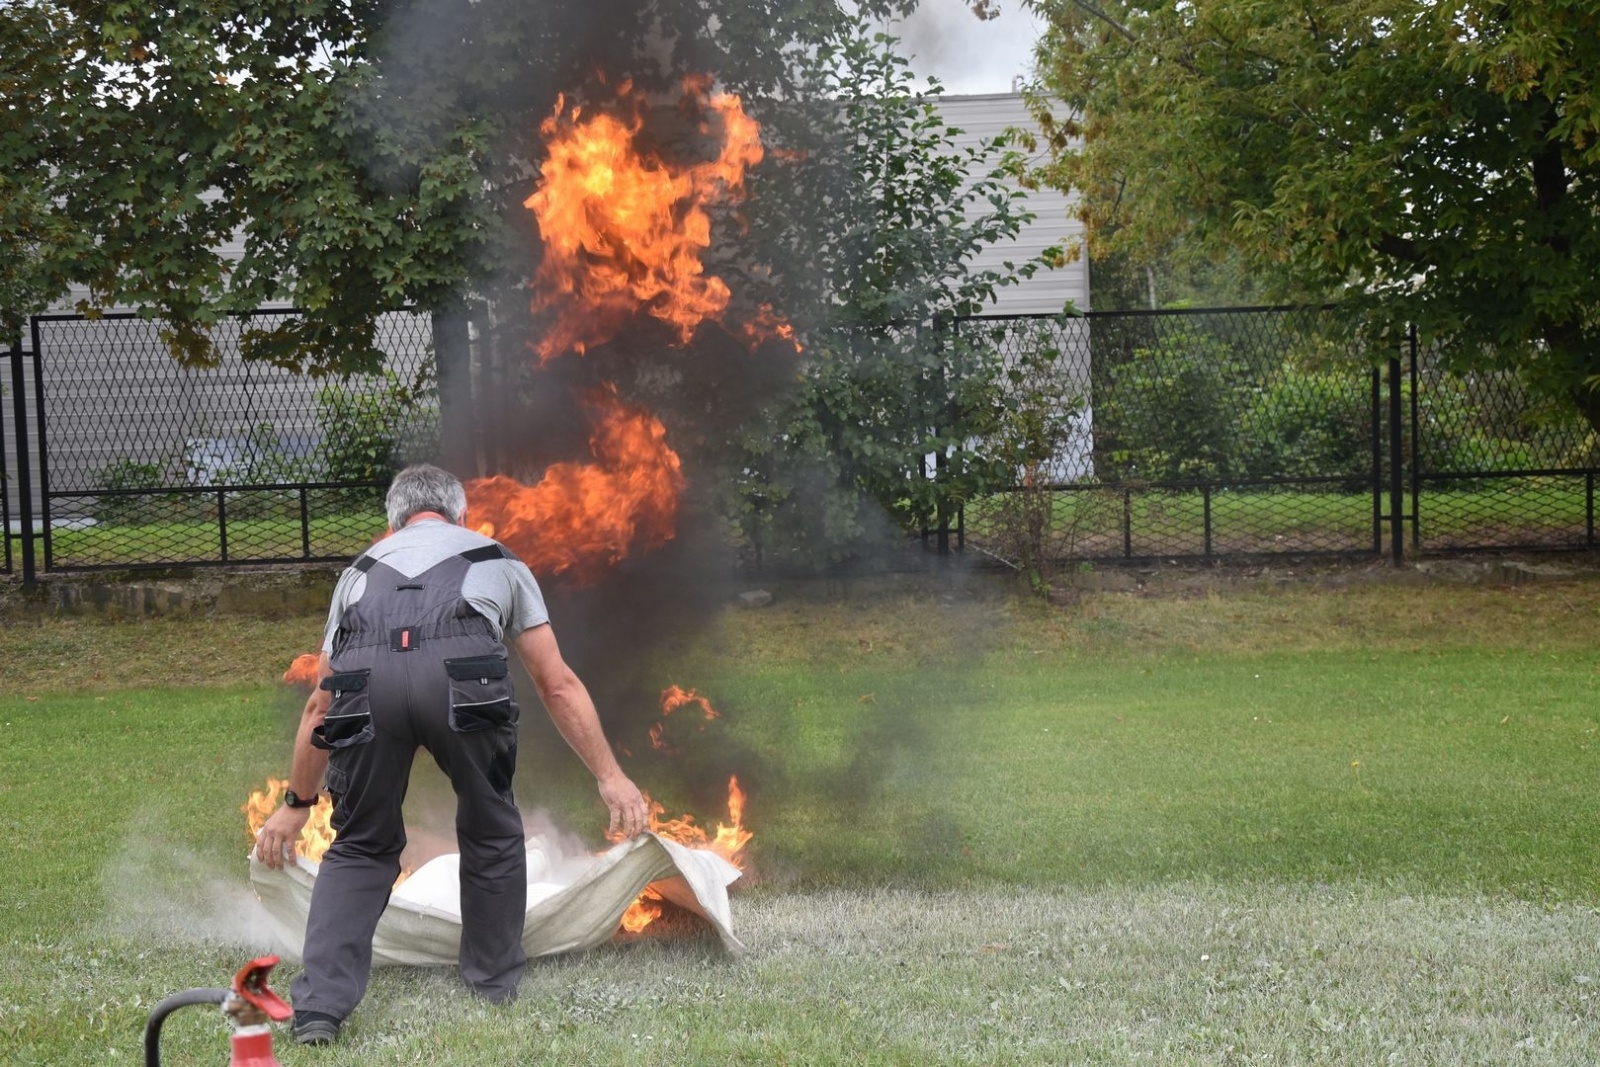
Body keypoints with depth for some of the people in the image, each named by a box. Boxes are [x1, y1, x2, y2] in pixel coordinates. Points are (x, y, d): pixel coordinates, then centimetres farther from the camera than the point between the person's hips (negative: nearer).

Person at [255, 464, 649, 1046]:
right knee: (492, 833, 26)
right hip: (460, 676, -1)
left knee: (361, 846, 22)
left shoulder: (362, 568, 38)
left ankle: (320, 1004, 9)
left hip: (363, 681, 2)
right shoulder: (499, 561, 35)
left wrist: (296, 804, 48)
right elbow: (558, 685, 30)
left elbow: (320, 704, 40)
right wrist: (610, 775, 33)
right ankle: (495, 983, 34)